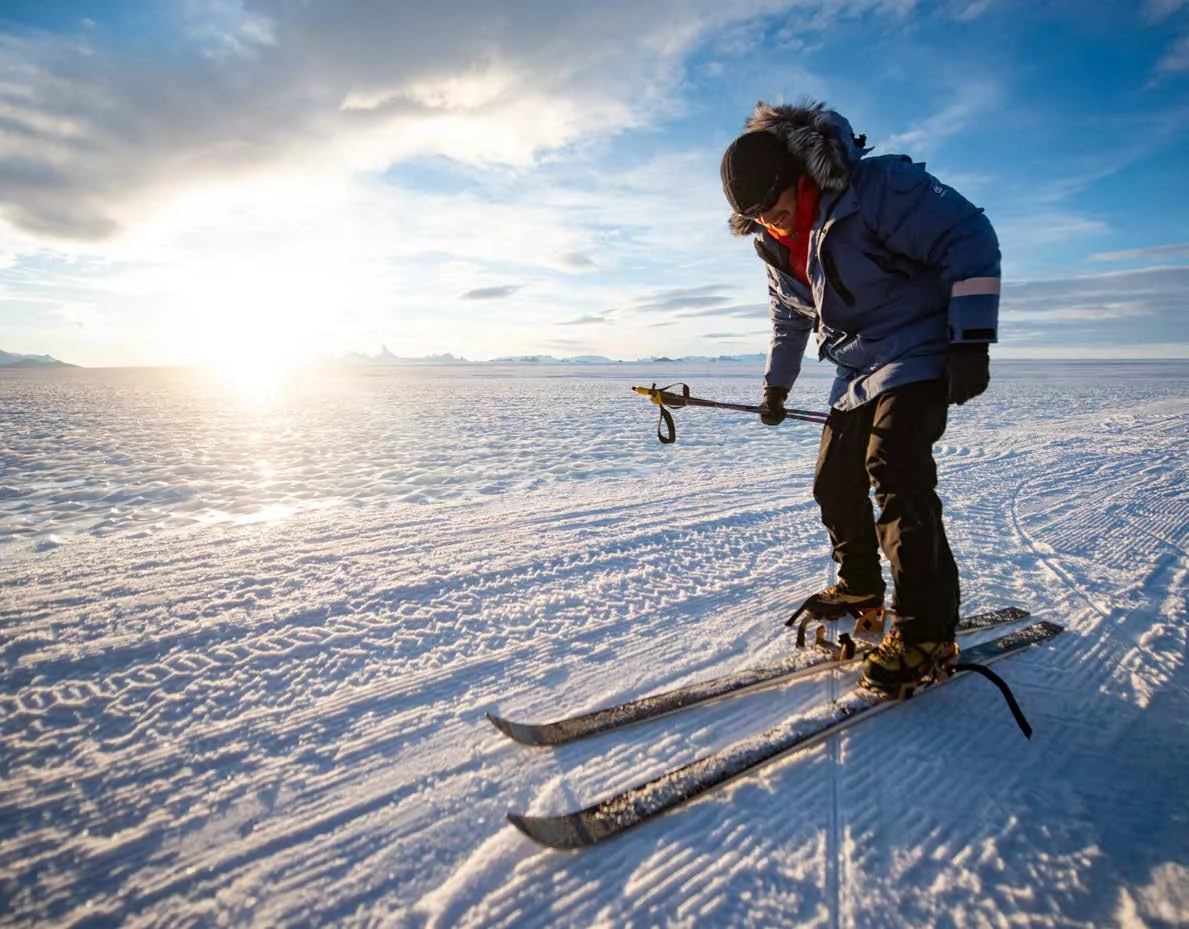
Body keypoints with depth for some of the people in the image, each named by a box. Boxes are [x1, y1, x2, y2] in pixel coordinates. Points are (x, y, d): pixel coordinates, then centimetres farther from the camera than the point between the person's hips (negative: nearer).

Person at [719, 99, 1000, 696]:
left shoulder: (878, 187, -20)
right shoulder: (774, 242, 4)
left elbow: (969, 239, -19)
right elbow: (788, 316, 20)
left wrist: (972, 340, -24)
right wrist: (776, 385, 22)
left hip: (919, 353, -8)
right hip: (858, 371, 8)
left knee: (895, 475, -22)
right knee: (835, 480, 9)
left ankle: (926, 630, -15)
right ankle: (860, 587, 29)